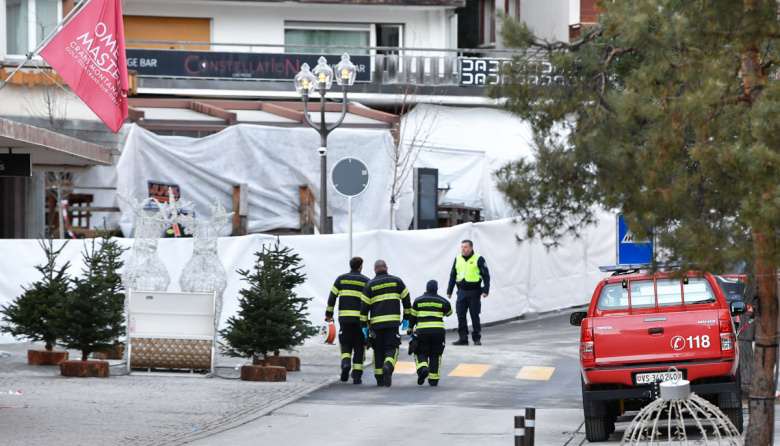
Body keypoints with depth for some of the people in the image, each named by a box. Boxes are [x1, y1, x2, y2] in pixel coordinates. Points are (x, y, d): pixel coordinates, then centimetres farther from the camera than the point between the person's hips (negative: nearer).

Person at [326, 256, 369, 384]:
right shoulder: (366, 281, 5)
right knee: (359, 347, 7)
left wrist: (329, 314, 10)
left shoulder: (341, 279, 8)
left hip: (345, 317, 1)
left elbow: (332, 297, 4)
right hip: (360, 318, -1)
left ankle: (346, 364, -19)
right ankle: (357, 376, 2)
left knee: (346, 344, 10)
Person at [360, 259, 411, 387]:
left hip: (376, 323, 1)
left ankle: (380, 379, 10)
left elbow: (364, 306, 1)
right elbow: (406, 300, 7)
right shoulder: (396, 281, 6)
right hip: (392, 322, -1)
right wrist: (406, 318, 16)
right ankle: (388, 366, -29)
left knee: (378, 349, 11)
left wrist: (364, 325, 6)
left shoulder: (370, 284, 5)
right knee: (391, 348, 1)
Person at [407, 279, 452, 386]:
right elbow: (449, 312, 22)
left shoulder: (418, 301, 8)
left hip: (422, 331, -1)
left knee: (421, 353, 10)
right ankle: (433, 379, 6)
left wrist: (409, 331, 21)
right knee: (435, 355, 10)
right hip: (438, 331, 1)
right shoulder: (442, 301, 6)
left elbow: (412, 317, 11)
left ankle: (423, 369, -20)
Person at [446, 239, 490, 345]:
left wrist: (485, 290, -10)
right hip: (461, 292, 4)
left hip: (474, 292, -4)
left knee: (475, 316, 0)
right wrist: (449, 291, 14)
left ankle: (477, 338, 9)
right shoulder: (457, 259, 12)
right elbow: (452, 276, 18)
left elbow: (486, 276, -1)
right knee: (461, 316, 0)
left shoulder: (479, 259, -2)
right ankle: (463, 338, 5)